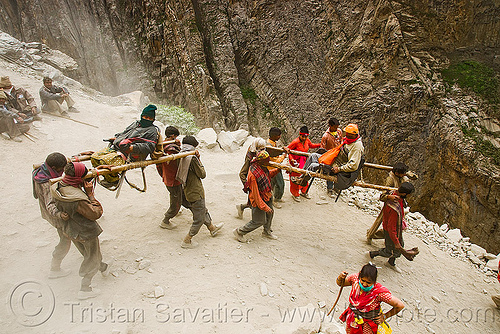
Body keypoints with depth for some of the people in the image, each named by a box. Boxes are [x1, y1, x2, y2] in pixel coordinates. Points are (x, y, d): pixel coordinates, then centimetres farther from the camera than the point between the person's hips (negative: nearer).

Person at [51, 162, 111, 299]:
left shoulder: (57, 188, -14)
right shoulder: (78, 199, -39)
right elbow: (96, 213, -28)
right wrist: (90, 194, -26)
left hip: (70, 230, 8)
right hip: (86, 233, -8)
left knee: (89, 253, 31)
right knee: (92, 258, 17)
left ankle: (103, 268, 58)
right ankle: (84, 289, 28)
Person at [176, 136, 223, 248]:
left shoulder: (181, 157, 1)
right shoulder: (192, 158, -24)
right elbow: (202, 175, -15)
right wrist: (199, 159, -8)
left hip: (187, 192, 9)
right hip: (196, 193, -9)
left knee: (204, 211, 28)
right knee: (199, 219, 7)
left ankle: (212, 228, 48)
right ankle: (187, 241, 15)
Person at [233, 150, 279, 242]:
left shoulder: (262, 166, -7)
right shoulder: (253, 174, -33)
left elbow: (268, 174, 18)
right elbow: (255, 193, -29)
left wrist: (278, 169, 3)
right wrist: (264, 207, -26)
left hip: (267, 196, 9)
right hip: (259, 200, -9)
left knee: (269, 214, 23)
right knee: (258, 221, 3)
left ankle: (267, 232, 49)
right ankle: (239, 232, 22)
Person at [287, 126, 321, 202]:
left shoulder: (307, 140, -4)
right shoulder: (295, 142, -24)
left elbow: (311, 145, 18)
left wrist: (319, 145, 6)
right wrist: (291, 159, -26)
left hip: (304, 161, 6)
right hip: (296, 162, -6)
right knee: (296, 178, 3)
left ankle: (303, 192, 35)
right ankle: (295, 194, 21)